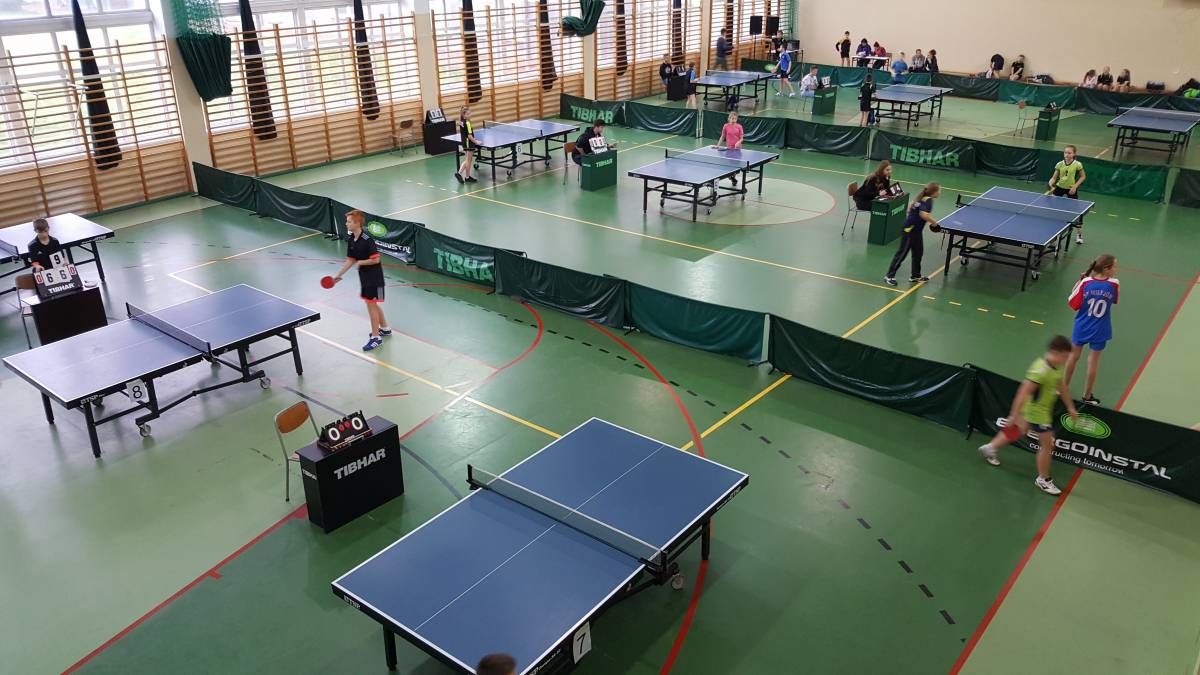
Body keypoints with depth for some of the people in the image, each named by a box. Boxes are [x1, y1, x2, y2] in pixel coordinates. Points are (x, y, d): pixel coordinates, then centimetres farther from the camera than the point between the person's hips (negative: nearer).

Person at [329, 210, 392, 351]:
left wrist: (360, 262, -14)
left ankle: (376, 337, 6)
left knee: (371, 304, -3)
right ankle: (385, 328, 37)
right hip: (364, 277, 9)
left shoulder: (367, 240, -22)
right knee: (373, 303, 19)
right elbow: (350, 260, 9)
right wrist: (338, 275, 4)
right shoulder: (351, 240, 3)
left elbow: (376, 260, -24)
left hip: (374, 277, -9)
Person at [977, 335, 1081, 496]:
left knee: (1020, 432, 26)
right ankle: (1043, 480, 22)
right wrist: (1015, 416, -32)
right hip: (1037, 412, -9)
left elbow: (1061, 386, 13)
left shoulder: (1055, 367, -3)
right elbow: (1024, 392, -33)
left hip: (1043, 409, 9)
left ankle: (990, 448, 44)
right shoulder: (1041, 370, -32)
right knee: (1047, 444, 3)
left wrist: (1070, 407, 20)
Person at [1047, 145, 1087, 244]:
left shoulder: (1077, 164, -13)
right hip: (1059, 187, 3)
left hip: (1071, 189, -3)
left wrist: (1075, 186, -14)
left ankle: (1079, 234, 10)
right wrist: (1050, 183, -22)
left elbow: (1083, 176, -4)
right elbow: (1054, 177, -2)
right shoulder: (1059, 164, -6)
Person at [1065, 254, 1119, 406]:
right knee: (1094, 361, 13)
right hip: (1099, 331, -1)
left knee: (1074, 356, 19)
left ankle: (1064, 386, 33)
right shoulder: (1114, 284, -17)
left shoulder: (1085, 282, -17)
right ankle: (1087, 395, 24)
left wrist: (1079, 282, -2)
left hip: (1081, 328, 1)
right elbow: (1114, 300, 5)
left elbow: (1073, 304, -10)